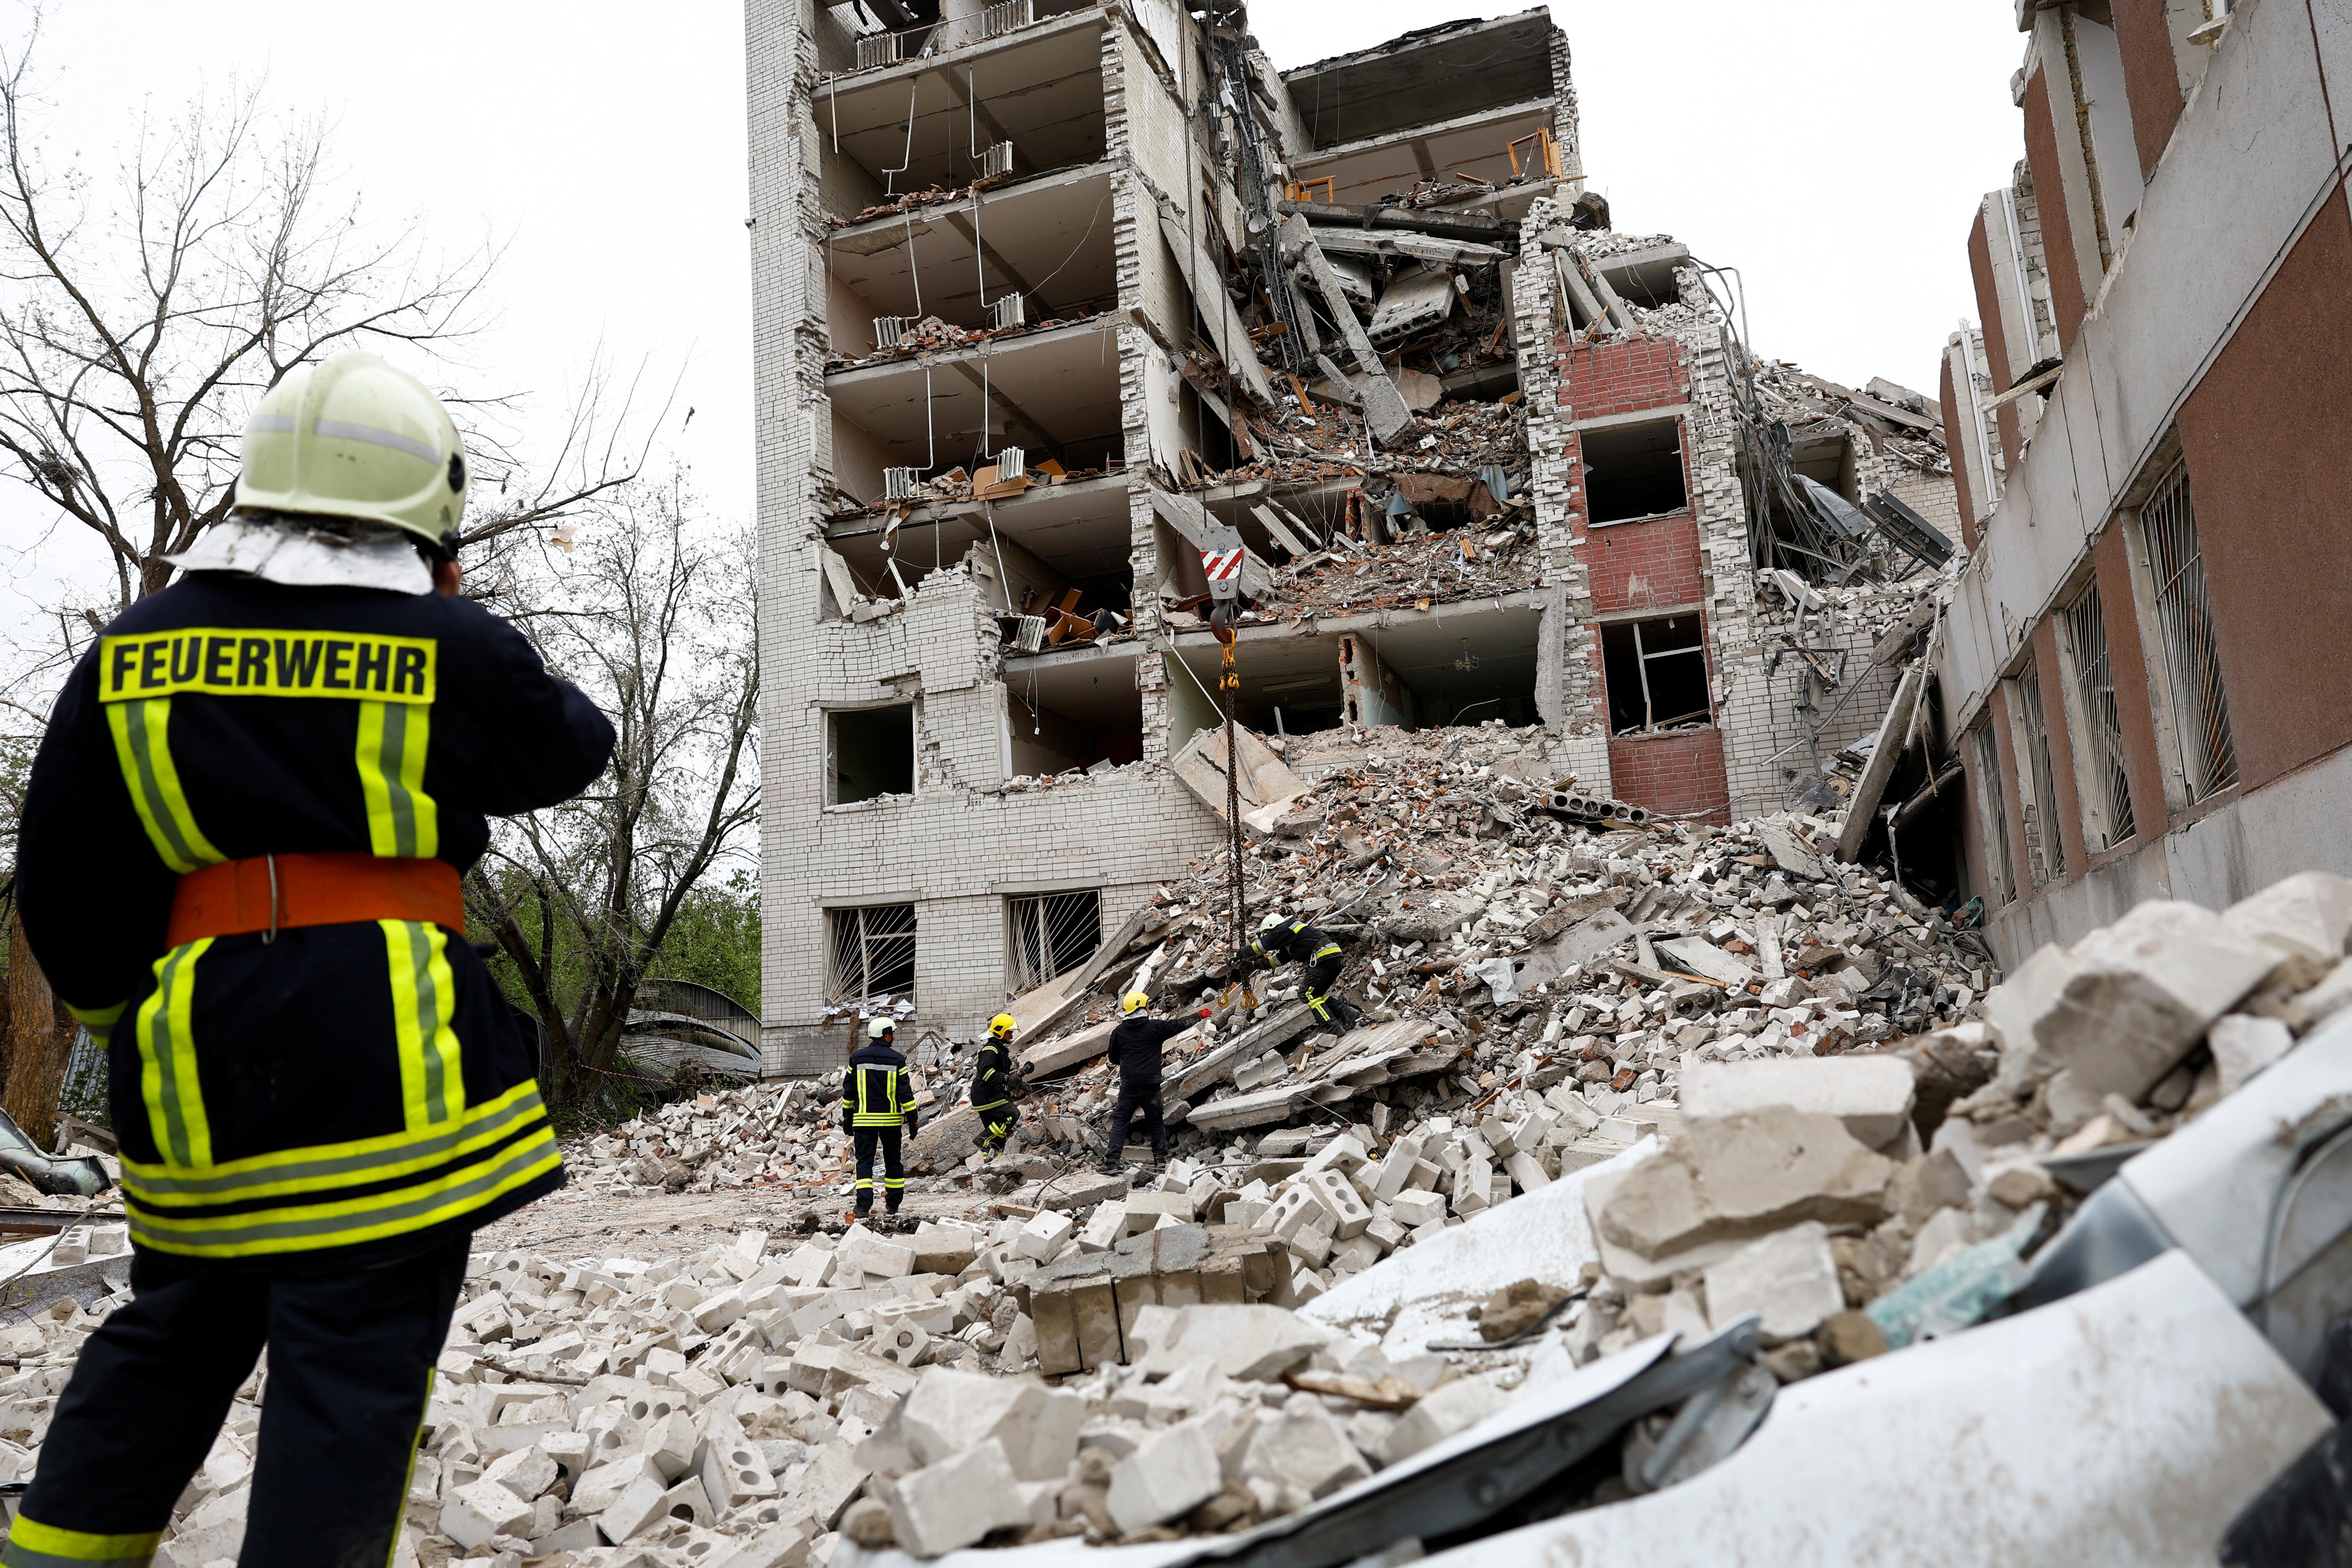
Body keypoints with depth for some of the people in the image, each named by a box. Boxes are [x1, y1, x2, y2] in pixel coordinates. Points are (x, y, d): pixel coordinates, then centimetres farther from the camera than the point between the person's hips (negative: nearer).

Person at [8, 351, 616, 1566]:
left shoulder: (127, 654, 5)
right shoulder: (451, 652, -6)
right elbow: (572, 750, 13)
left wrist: (120, 1016, 23)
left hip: (194, 1067, 5)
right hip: (388, 1063, -4)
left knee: (174, 1331, 24)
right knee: (355, 1361, 3)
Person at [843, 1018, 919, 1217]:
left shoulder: (857, 1057, 3)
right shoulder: (897, 1060, -4)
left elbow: (849, 1090, 7)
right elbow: (905, 1092, -5)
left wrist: (847, 1118, 16)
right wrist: (913, 1119, 0)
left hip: (864, 1120, 1)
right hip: (891, 1120, -1)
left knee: (864, 1162, 2)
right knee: (893, 1161, 13)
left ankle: (864, 1206, -12)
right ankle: (893, 1205, 18)